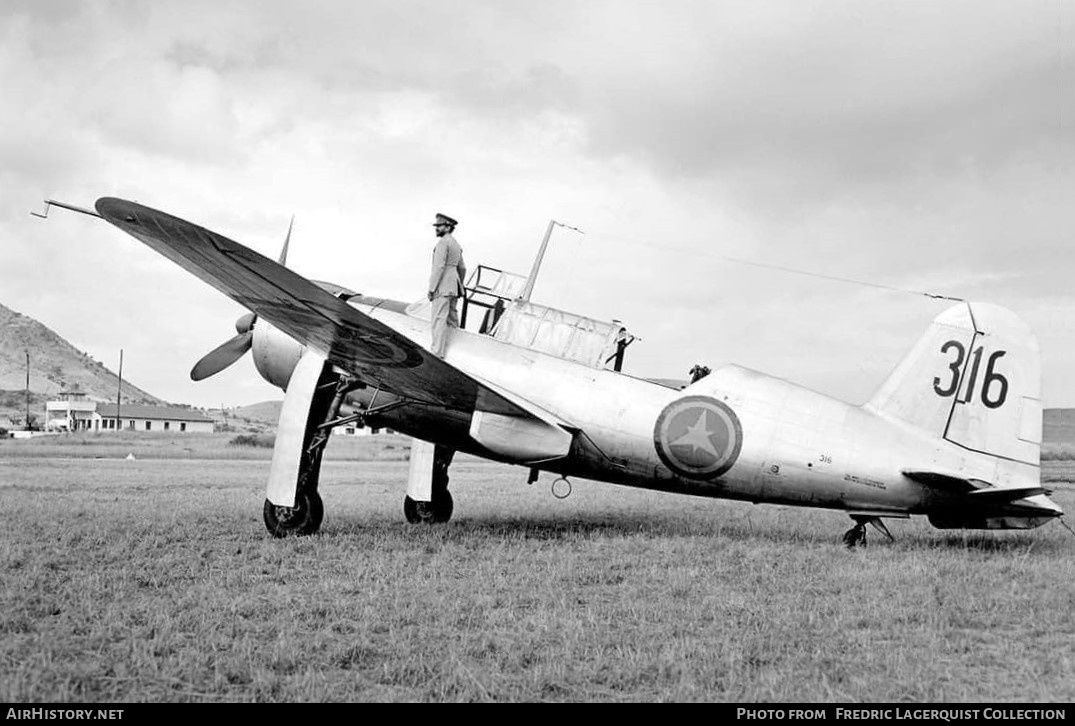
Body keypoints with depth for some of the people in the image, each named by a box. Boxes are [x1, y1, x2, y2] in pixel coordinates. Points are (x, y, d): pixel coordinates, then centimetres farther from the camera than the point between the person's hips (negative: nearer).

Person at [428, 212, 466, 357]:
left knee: (439, 319, -11)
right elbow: (462, 268, 21)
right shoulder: (457, 245, 17)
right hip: (453, 286, 9)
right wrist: (459, 288, 28)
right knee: (451, 318, 14)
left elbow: (439, 266, -19)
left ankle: (438, 351, -15)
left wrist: (431, 288, -17)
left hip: (442, 286, -9)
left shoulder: (443, 242, -13)